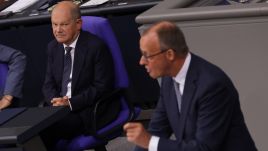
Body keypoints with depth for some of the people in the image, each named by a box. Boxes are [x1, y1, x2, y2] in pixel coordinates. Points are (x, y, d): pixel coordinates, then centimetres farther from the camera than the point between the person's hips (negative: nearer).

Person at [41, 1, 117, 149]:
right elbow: (49, 84, 13)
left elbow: (102, 87, -12)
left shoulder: (96, 46, -9)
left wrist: (71, 103, -20)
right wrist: (56, 101, -10)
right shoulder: (53, 47, 10)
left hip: (90, 110, -6)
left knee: (45, 131, -29)